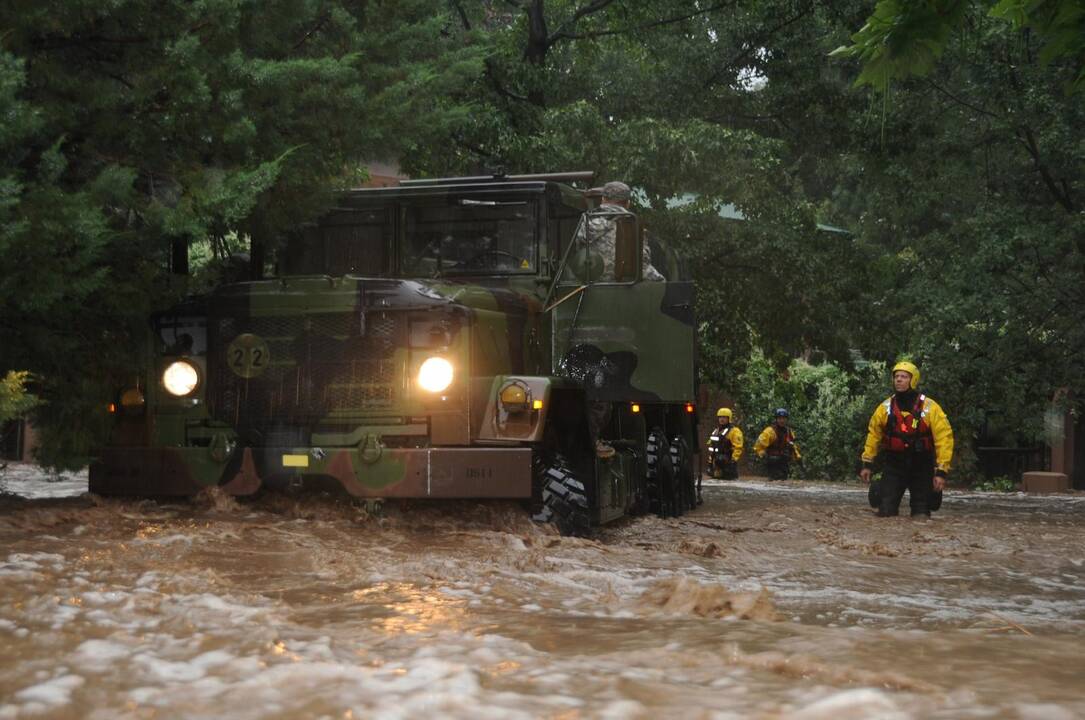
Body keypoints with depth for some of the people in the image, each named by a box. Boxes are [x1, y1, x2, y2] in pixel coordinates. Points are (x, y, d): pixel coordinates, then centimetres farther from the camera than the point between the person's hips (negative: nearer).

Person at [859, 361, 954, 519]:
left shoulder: (930, 408, -11)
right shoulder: (885, 407, -1)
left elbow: (944, 439, -12)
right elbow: (873, 434, 10)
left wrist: (941, 471, -16)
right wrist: (867, 464, 7)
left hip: (922, 467, -2)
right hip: (894, 465, 2)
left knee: (921, 515, 2)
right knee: (885, 512, -5)